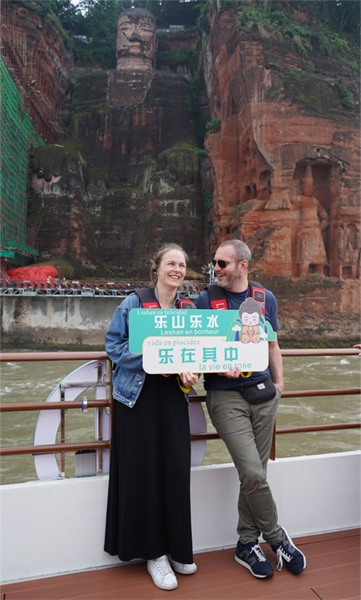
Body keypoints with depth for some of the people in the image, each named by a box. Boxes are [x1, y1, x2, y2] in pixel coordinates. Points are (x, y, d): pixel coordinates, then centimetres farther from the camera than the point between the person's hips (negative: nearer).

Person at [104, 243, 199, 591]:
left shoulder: (188, 308, 8)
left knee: (176, 469, 5)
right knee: (143, 471, 2)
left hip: (172, 396, 4)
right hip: (138, 396, -3)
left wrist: (189, 371, -11)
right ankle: (153, 551, 20)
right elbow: (113, 343, -6)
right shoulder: (133, 303, -4)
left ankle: (175, 547, 26)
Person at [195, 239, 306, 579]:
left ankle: (247, 544, 30)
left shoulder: (265, 298, 7)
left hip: (263, 393, 4)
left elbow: (272, 346, 15)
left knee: (254, 474, 10)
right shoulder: (206, 300, -2)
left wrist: (279, 383, 8)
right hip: (226, 397, -3)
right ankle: (277, 537, 21)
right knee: (253, 474, -7)